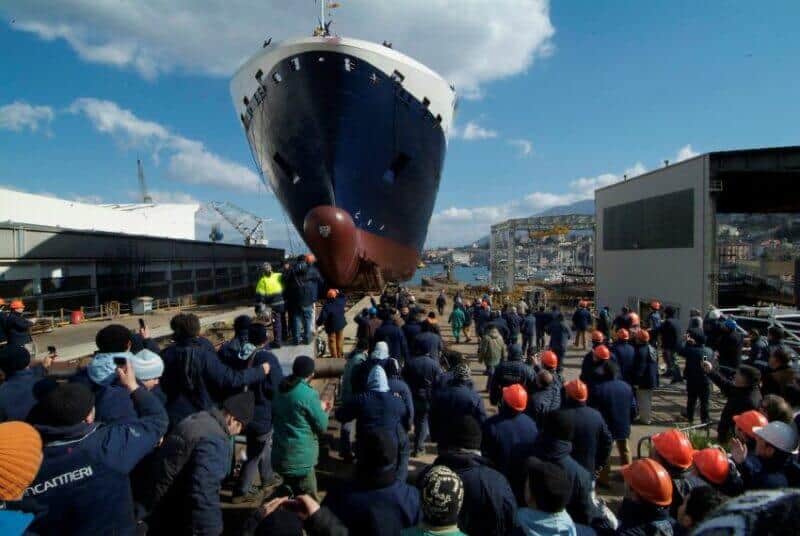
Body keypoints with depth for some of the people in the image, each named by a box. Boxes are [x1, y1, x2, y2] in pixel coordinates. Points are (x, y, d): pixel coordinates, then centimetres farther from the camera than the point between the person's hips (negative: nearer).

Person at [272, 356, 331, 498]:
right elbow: (322, 426, -14)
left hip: (281, 454, 8)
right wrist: (323, 410, 7)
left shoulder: (280, 390, 3)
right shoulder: (308, 394, -20)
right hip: (300, 458, -8)